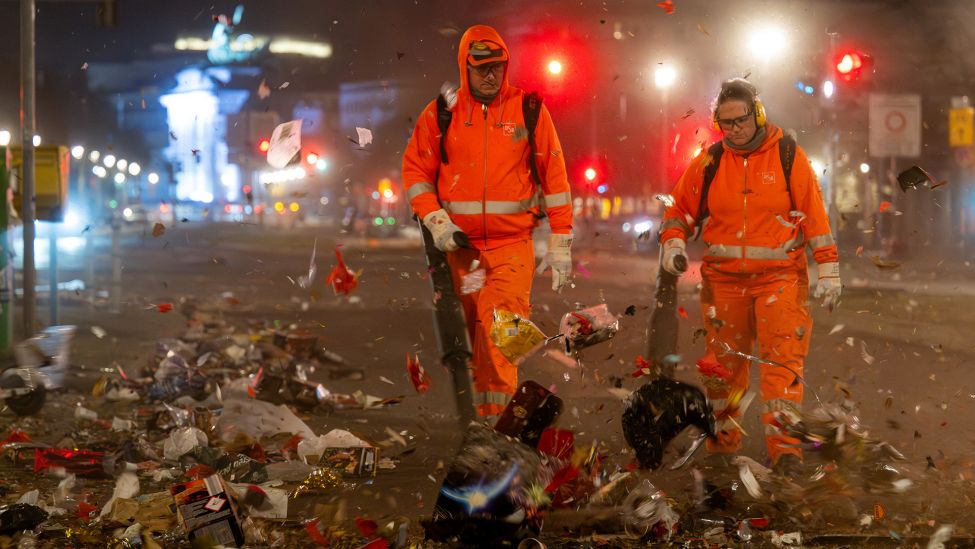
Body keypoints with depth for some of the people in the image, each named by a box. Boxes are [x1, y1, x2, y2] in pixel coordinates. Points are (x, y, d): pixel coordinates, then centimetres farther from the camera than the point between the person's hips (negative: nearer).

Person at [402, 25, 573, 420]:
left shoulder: (529, 109, 2)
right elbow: (415, 170, 9)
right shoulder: (441, 113, 6)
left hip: (513, 244, -2)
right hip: (460, 243, 2)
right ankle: (487, 416, 17)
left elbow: (554, 177, 4)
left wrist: (560, 243, 2)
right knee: (477, 335, 7)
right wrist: (435, 221, -6)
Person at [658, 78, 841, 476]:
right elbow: (681, 208, 14)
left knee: (782, 359, -12)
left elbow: (814, 215, 0)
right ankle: (723, 439, 22)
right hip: (724, 279, 3)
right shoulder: (709, 162, 5)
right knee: (724, 361, 9)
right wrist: (672, 242, -6)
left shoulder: (788, 157, -2)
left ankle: (783, 444, -13)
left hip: (780, 277, -3)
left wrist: (827, 269, -3)